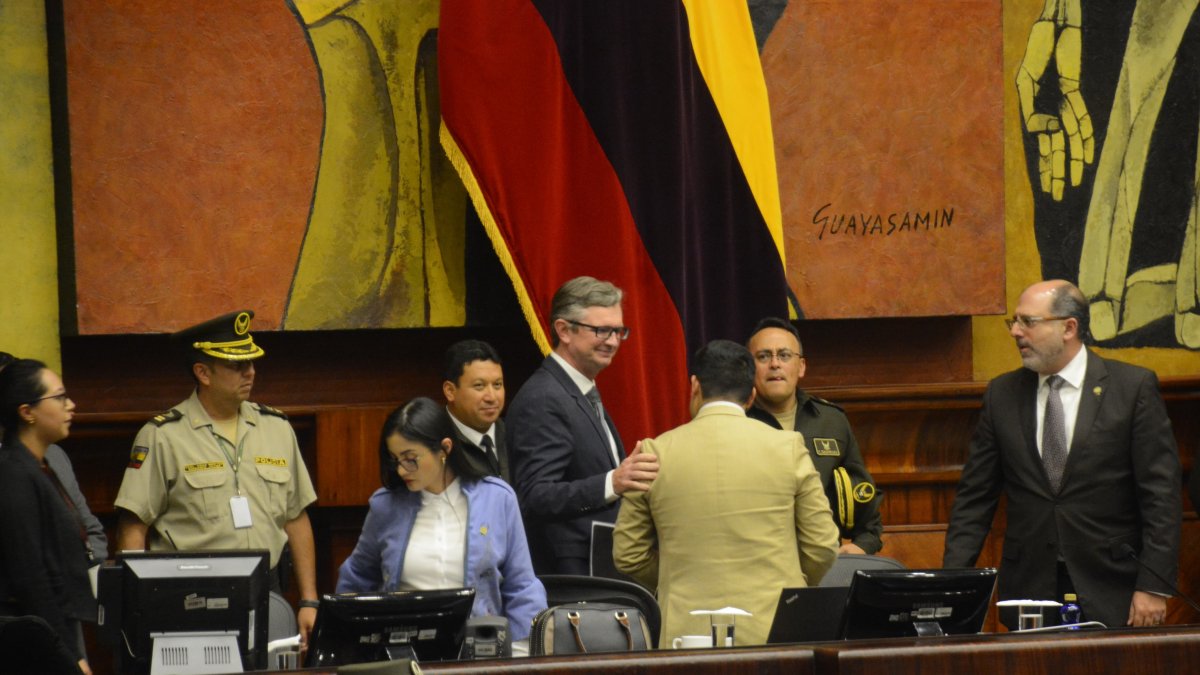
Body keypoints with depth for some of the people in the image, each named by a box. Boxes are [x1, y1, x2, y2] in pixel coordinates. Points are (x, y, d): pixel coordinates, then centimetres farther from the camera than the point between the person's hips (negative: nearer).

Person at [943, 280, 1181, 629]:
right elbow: (974, 499, 10)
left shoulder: (1134, 387, -1)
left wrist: (1154, 587, -11)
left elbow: (1161, 495, -4)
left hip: (1110, 596, -3)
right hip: (1028, 591, 3)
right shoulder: (1002, 394, 9)